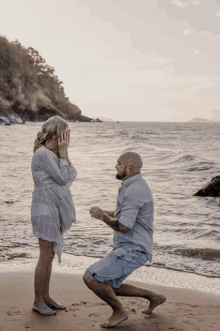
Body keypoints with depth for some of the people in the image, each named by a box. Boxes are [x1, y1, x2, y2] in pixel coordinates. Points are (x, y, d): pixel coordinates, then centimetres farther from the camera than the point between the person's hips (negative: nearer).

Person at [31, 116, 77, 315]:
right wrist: (63, 153, -12)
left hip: (55, 210, 9)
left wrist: (63, 152, 1)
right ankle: (38, 301, 11)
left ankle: (46, 297, 25)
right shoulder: (42, 154, -17)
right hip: (45, 210, -9)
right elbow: (62, 178, -17)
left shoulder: (53, 153, 11)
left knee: (50, 255, 14)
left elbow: (72, 175, 8)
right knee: (45, 257, -2)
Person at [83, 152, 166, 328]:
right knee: (109, 287, 20)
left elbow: (124, 227, -25)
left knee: (90, 278, -15)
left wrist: (102, 216, -8)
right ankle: (154, 297, 30)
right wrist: (105, 213, 12)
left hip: (132, 251, -11)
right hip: (126, 248, 11)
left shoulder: (134, 191, -21)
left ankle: (119, 311, 5)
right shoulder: (134, 186, 14)